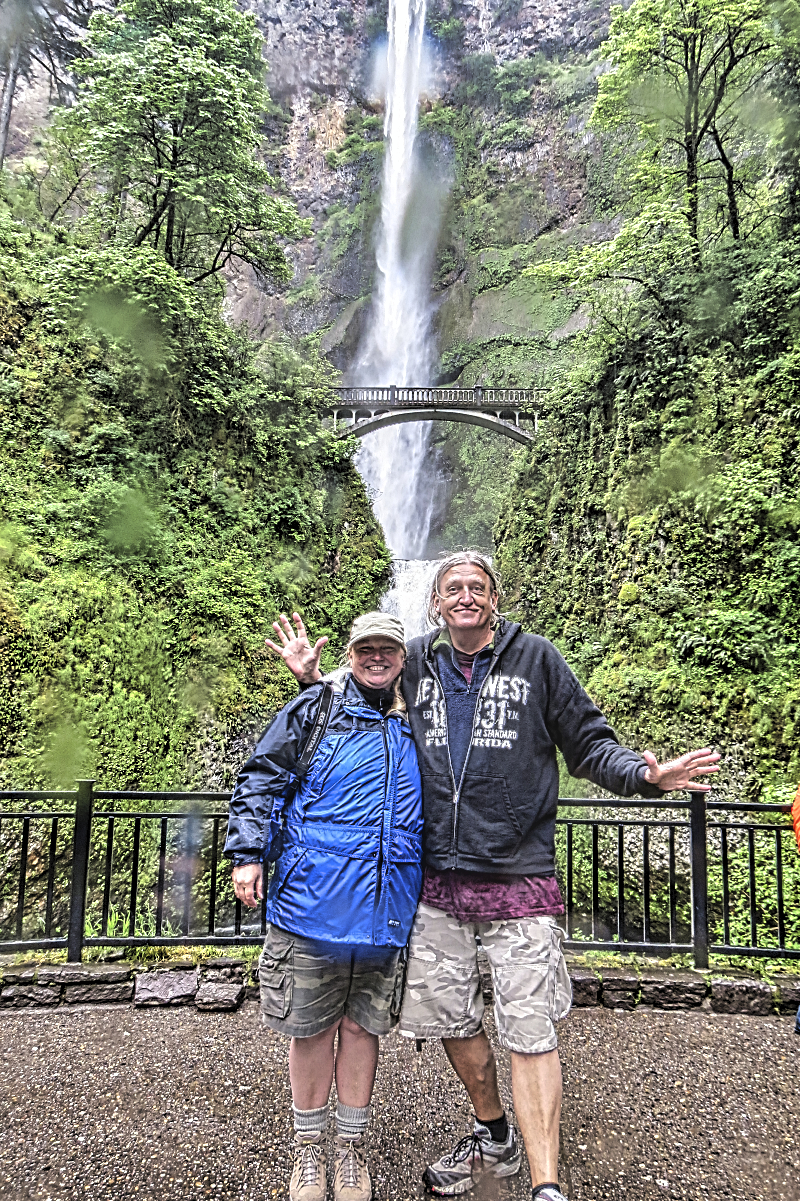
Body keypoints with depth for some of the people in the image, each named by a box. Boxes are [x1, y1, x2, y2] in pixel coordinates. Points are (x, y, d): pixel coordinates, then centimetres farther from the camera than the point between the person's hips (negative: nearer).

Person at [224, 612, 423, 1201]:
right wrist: (248, 852, -8)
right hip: (314, 902, -2)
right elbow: (262, 777, 0)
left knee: (362, 1024, 13)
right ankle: (309, 1146, 32)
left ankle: (351, 1146, 33)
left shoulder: (417, 724, 11)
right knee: (313, 1027, 11)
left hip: (388, 907, 2)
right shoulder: (314, 709, 1)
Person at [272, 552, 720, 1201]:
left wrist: (643, 773, -16)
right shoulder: (414, 663, 6)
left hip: (519, 878, -4)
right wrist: (316, 679, 9)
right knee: (451, 1019, 17)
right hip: (437, 880, 4)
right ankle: (493, 1137, 42)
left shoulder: (534, 657, -2)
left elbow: (588, 743, 2)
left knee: (530, 1033, -2)